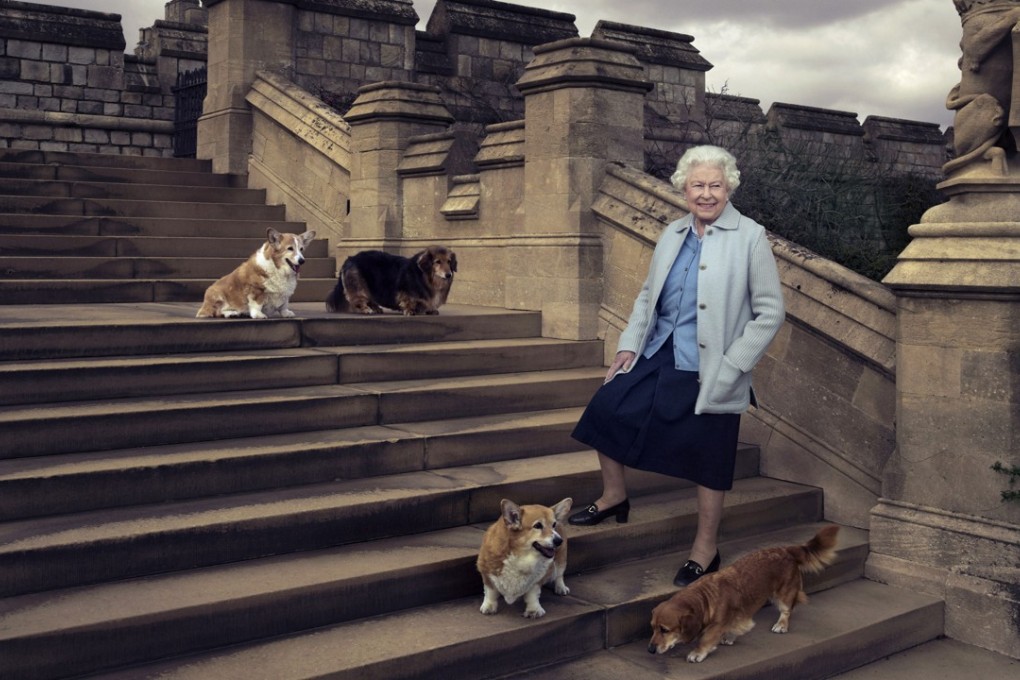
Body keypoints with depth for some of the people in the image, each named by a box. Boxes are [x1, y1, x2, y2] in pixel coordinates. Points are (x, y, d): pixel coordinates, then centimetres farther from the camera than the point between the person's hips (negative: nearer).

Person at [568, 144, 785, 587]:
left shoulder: (750, 238, -9)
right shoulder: (673, 234, 7)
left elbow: (770, 313, -10)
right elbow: (648, 294, 16)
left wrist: (730, 367, -15)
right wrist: (630, 343, 5)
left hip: (709, 372, -6)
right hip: (658, 356, 6)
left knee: (708, 461, 3)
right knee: (606, 408, 2)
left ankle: (705, 550, 22)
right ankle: (614, 496, 26)